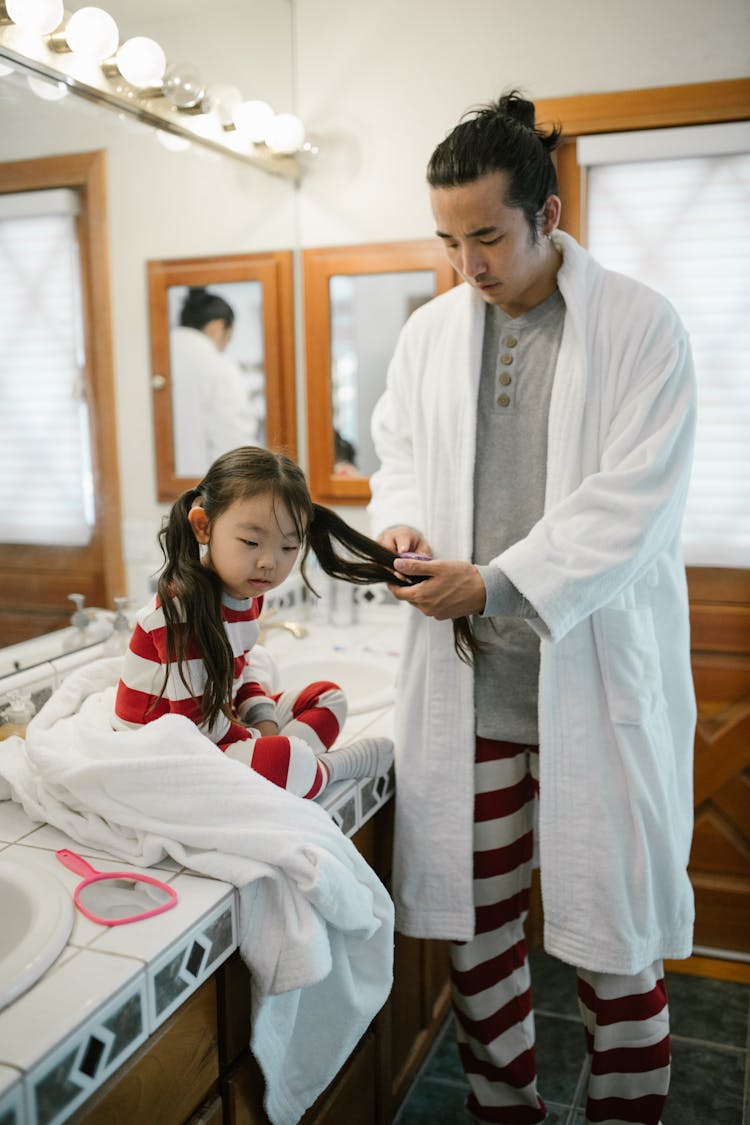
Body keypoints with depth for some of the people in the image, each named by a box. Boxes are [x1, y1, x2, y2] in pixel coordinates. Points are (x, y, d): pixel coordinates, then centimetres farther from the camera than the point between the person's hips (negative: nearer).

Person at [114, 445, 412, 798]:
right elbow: (198, 722, -24)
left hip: (220, 721, 10)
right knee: (287, 760, -35)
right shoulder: (183, 609, -26)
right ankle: (333, 765, -1)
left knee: (327, 697, 13)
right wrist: (262, 741, -13)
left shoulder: (245, 591, 1)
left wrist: (263, 720, -2)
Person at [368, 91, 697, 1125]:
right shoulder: (429, 332, 9)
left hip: (598, 674, -3)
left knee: (614, 923, 9)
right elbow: (399, 451, 19)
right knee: (476, 915, 14)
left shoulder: (642, 328, -5)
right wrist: (400, 523, -3)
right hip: (465, 672, 4)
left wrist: (494, 583, -18)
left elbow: (633, 505, -13)